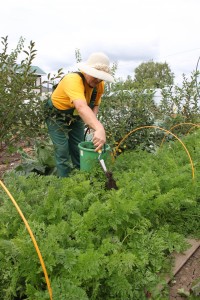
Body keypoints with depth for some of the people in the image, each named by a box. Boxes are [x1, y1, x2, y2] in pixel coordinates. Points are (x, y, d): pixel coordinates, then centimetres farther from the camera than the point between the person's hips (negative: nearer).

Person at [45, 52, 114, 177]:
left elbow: (95, 105, 1)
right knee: (63, 152, -8)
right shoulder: (73, 80, -37)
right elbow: (81, 107, -54)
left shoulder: (99, 85, -14)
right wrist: (99, 128, -68)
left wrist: (93, 118, -22)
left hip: (76, 118, 6)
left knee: (78, 151, 10)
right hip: (57, 117, -6)